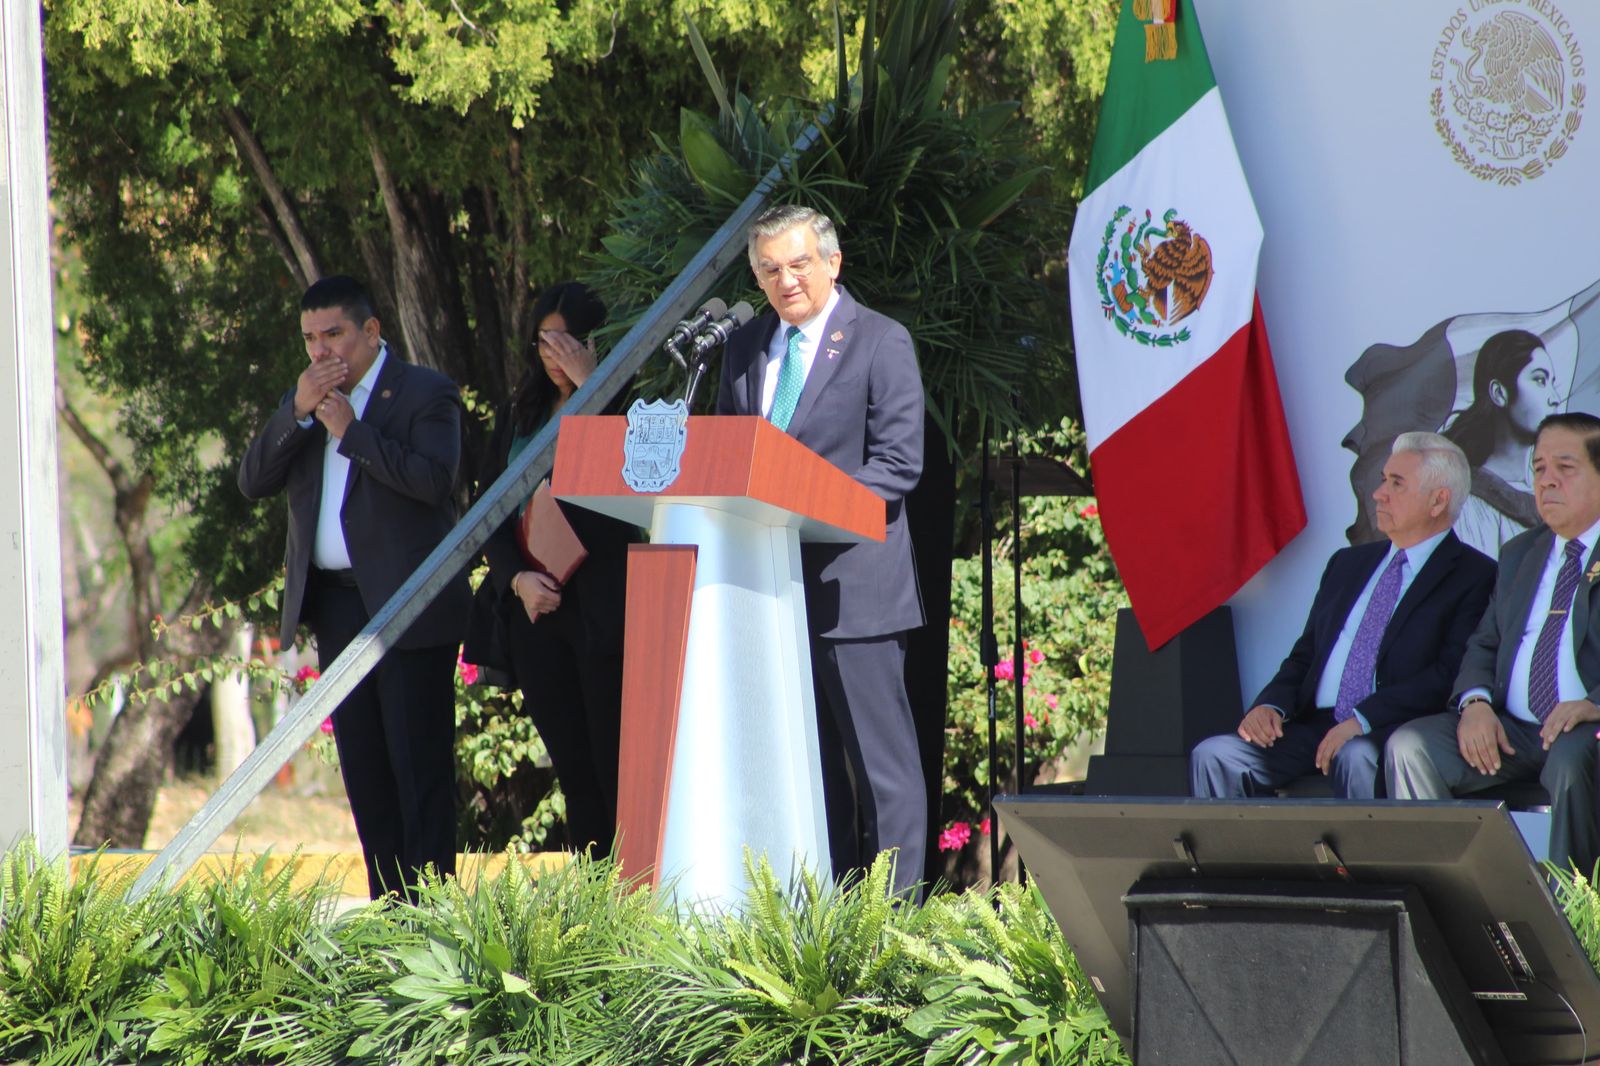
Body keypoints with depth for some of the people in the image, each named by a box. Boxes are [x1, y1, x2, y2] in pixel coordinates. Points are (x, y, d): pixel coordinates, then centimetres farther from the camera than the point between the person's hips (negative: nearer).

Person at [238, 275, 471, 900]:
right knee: (362, 765, 7)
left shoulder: (426, 395, -2)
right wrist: (298, 413, -7)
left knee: (420, 762, -6)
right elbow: (253, 483, 5)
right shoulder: (300, 400, 16)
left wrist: (351, 430, -17)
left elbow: (434, 481, -17)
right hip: (334, 607, 6)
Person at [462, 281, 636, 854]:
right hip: (534, 608, 5)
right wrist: (518, 578, -4)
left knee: (617, 773, -10)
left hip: (605, 609, -5)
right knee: (574, 774, 4)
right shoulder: (517, 417, 17)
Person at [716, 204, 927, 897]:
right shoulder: (745, 348, 15)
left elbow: (898, 463, -10)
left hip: (851, 581, -6)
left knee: (879, 754, -4)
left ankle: (895, 907, -3)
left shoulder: (881, 343, -3)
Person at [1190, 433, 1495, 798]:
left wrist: (1361, 720, -20)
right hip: (1315, 724, 6)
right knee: (1214, 757, -17)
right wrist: (1272, 704, 0)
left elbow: (1450, 676, -11)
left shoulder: (1474, 577, 1)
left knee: (1356, 758, -39)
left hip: (1391, 733, -6)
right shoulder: (1348, 564, 24)